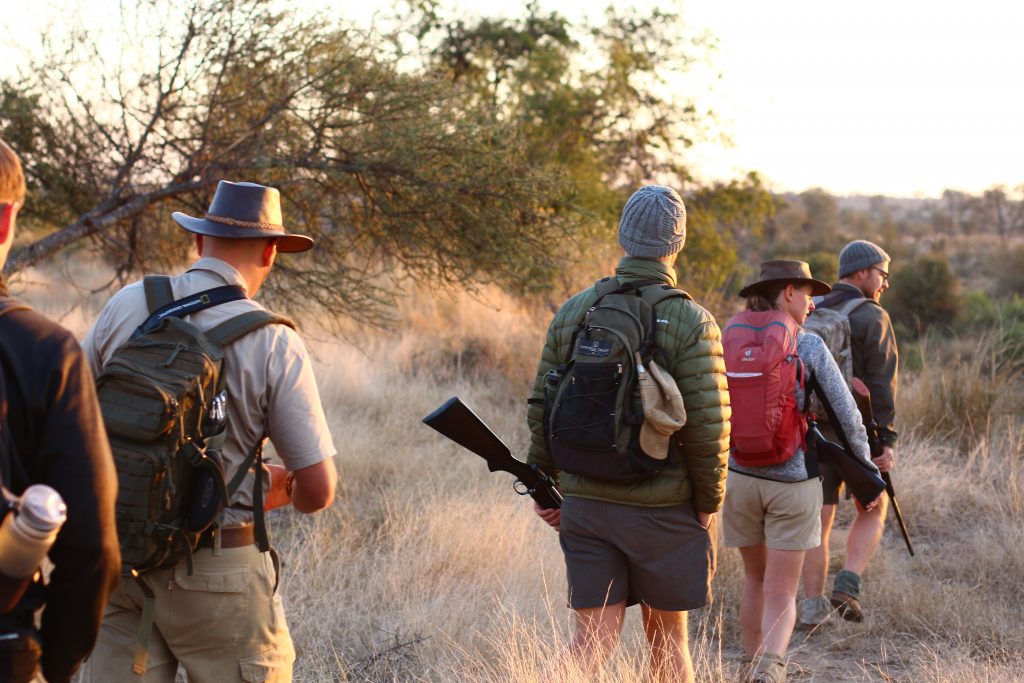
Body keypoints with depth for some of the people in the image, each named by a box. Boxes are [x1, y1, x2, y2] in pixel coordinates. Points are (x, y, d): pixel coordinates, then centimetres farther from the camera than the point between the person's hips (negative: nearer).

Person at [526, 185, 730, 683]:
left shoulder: (573, 311, 2)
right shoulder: (691, 323, -11)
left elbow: (542, 410, 5)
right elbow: (707, 426, -15)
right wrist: (709, 504, -2)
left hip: (585, 504, 3)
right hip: (664, 509, -3)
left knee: (594, 640, 6)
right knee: (667, 640, 14)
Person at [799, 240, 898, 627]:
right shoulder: (872, 318, -9)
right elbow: (881, 384, -15)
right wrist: (887, 440, -15)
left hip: (814, 433, 4)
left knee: (818, 522, 9)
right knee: (872, 511, 14)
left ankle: (813, 608, 8)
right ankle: (847, 585, -3)